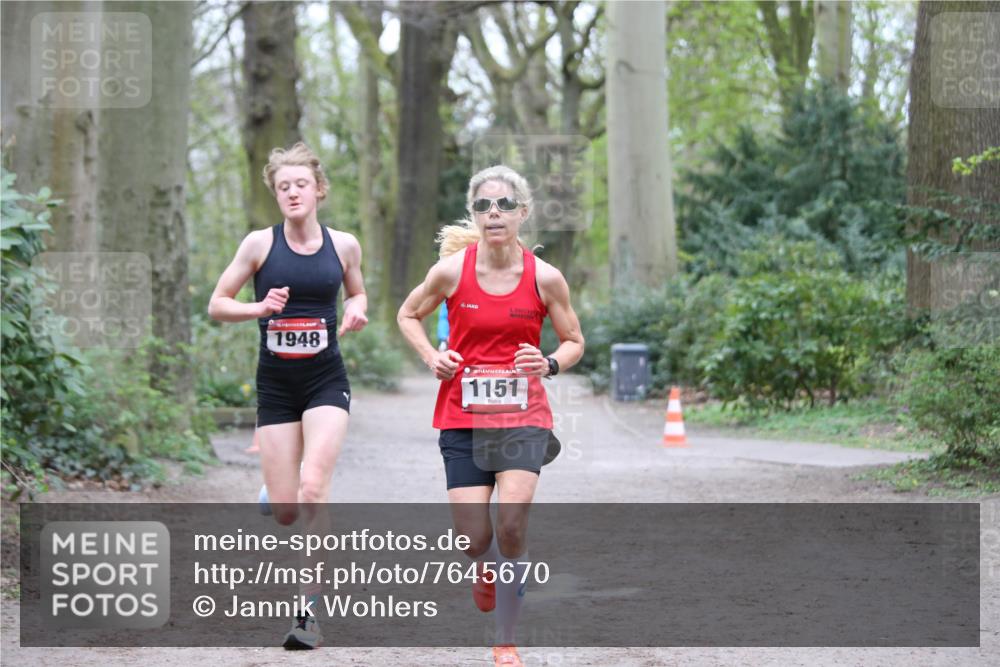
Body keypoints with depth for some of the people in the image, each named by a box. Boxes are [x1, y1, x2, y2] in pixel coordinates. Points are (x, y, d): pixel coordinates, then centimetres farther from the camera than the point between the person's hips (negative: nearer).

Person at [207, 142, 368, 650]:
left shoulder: (343, 245, 1)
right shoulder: (260, 244, -3)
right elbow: (217, 304, 2)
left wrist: (356, 311, -3)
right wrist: (260, 308, -16)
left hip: (325, 380, 0)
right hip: (275, 384, 0)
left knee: (313, 489, -20)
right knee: (283, 511, -1)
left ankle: (307, 608, -16)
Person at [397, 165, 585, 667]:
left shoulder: (545, 278, -5)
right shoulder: (451, 271, -6)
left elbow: (574, 342, 9)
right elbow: (408, 315, 13)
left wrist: (550, 364, -12)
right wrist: (431, 357, -4)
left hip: (523, 417, -1)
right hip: (462, 418, 1)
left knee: (512, 522, -17)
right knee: (474, 540, -4)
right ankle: (488, 570, 36)